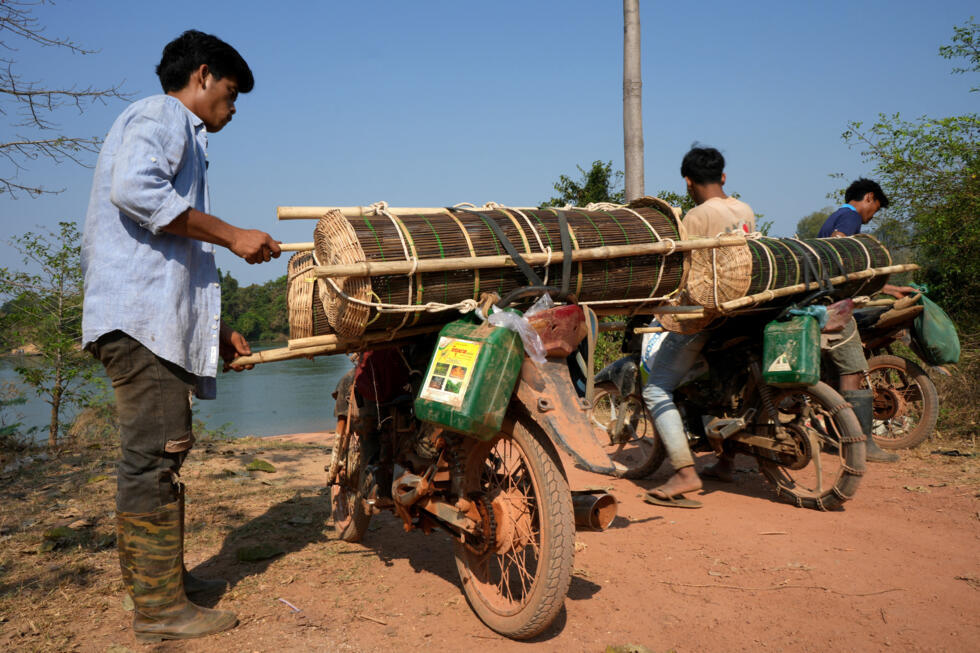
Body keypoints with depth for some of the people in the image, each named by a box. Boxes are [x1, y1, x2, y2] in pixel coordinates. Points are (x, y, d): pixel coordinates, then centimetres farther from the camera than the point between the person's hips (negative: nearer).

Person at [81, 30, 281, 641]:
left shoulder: (180, 137, 30)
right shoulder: (161, 116, 0)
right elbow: (135, 189, -24)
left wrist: (215, 329, 24)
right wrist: (232, 234, -19)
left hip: (158, 321, 11)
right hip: (139, 315, -11)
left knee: (158, 453, 14)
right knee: (155, 454, -10)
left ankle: (162, 574, 24)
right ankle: (160, 607, -4)